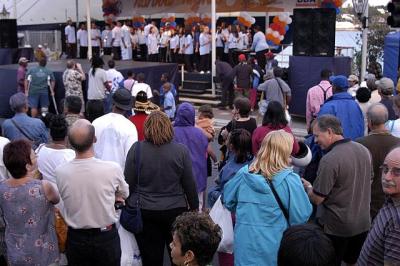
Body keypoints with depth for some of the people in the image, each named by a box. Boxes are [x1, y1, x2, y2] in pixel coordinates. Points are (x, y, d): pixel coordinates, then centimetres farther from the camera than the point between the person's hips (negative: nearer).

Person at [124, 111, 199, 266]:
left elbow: (129, 183, -4)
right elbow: (189, 184, -2)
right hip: (175, 210, 0)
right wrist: (194, 207, 11)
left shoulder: (136, 149, -9)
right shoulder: (181, 150, -8)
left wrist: (128, 204, 10)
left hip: (144, 211, 0)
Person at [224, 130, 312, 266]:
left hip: (244, 244, 3)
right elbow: (301, 217, -13)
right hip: (274, 248, -3)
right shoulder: (290, 180, -16)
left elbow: (228, 201, 8)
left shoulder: (244, 173, -4)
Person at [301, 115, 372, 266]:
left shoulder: (329, 160, -26)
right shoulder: (364, 150, -2)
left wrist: (307, 187, 0)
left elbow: (317, 199, -20)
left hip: (335, 228, -6)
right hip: (363, 224, 7)